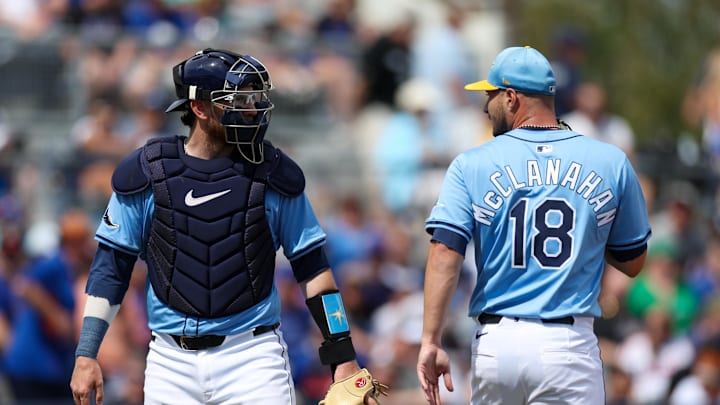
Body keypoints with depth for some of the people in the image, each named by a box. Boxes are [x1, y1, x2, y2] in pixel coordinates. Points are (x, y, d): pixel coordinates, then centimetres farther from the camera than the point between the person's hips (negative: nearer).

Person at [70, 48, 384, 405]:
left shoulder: (273, 175, 2)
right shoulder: (147, 174, 1)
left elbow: (311, 267, 7)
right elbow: (110, 268, 6)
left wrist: (343, 356, 2)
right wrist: (85, 355, 1)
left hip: (252, 358, -1)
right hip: (172, 361, 1)